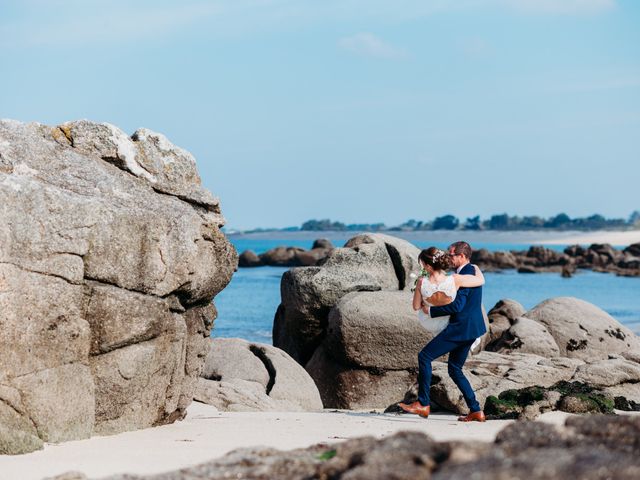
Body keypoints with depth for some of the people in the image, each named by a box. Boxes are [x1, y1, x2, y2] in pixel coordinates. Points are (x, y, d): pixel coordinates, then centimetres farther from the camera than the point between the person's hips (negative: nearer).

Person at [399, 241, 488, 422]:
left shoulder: (465, 274, -17)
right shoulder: (471, 271, 13)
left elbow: (457, 306, -24)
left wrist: (431, 310, -14)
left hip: (461, 327, -10)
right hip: (469, 328, 10)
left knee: (425, 356, -8)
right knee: (455, 370, 15)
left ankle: (423, 404, -8)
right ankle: (476, 411, 12)